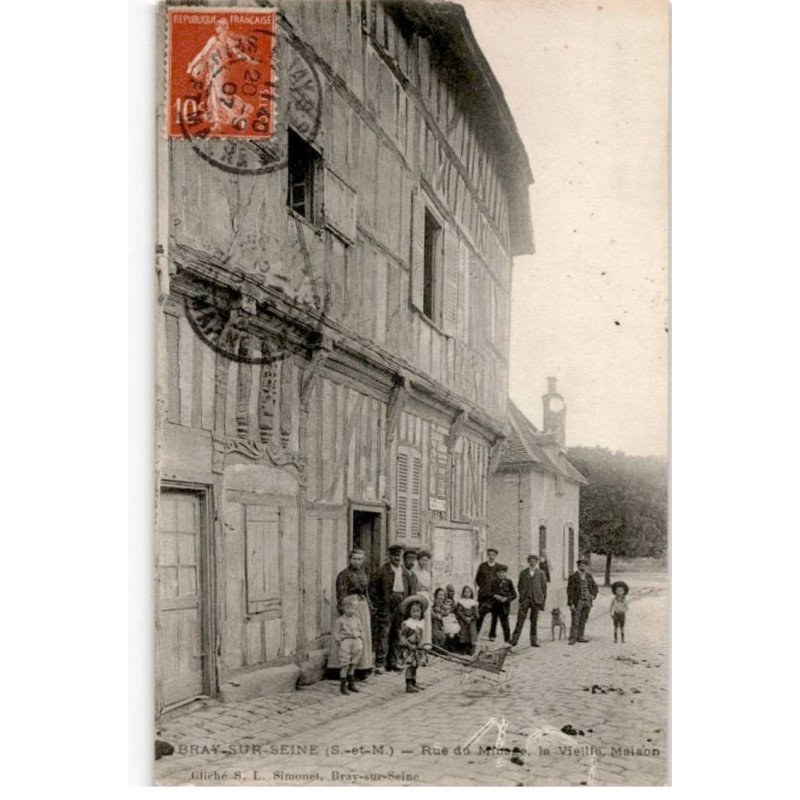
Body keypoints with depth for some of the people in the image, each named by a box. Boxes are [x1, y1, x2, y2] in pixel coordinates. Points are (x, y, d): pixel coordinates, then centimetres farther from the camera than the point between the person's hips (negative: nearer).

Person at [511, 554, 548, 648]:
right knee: (520, 619, -6)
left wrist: (543, 601, 3)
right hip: (525, 599, 0)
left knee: (534, 621, 3)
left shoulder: (541, 573, 8)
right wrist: (522, 595, 2)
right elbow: (519, 586, 15)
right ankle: (514, 640, -7)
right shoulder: (523, 573, 12)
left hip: (536, 600, 0)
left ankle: (534, 641, 11)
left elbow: (544, 587, 8)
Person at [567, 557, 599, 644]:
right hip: (577, 602, -5)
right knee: (575, 621, -6)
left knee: (583, 620, 9)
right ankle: (572, 639, -4)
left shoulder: (588, 576, 9)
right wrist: (571, 604, -16)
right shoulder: (573, 577, -7)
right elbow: (570, 590, -10)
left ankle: (580, 636, 17)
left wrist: (593, 595, 5)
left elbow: (594, 587, 22)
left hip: (587, 602, 5)